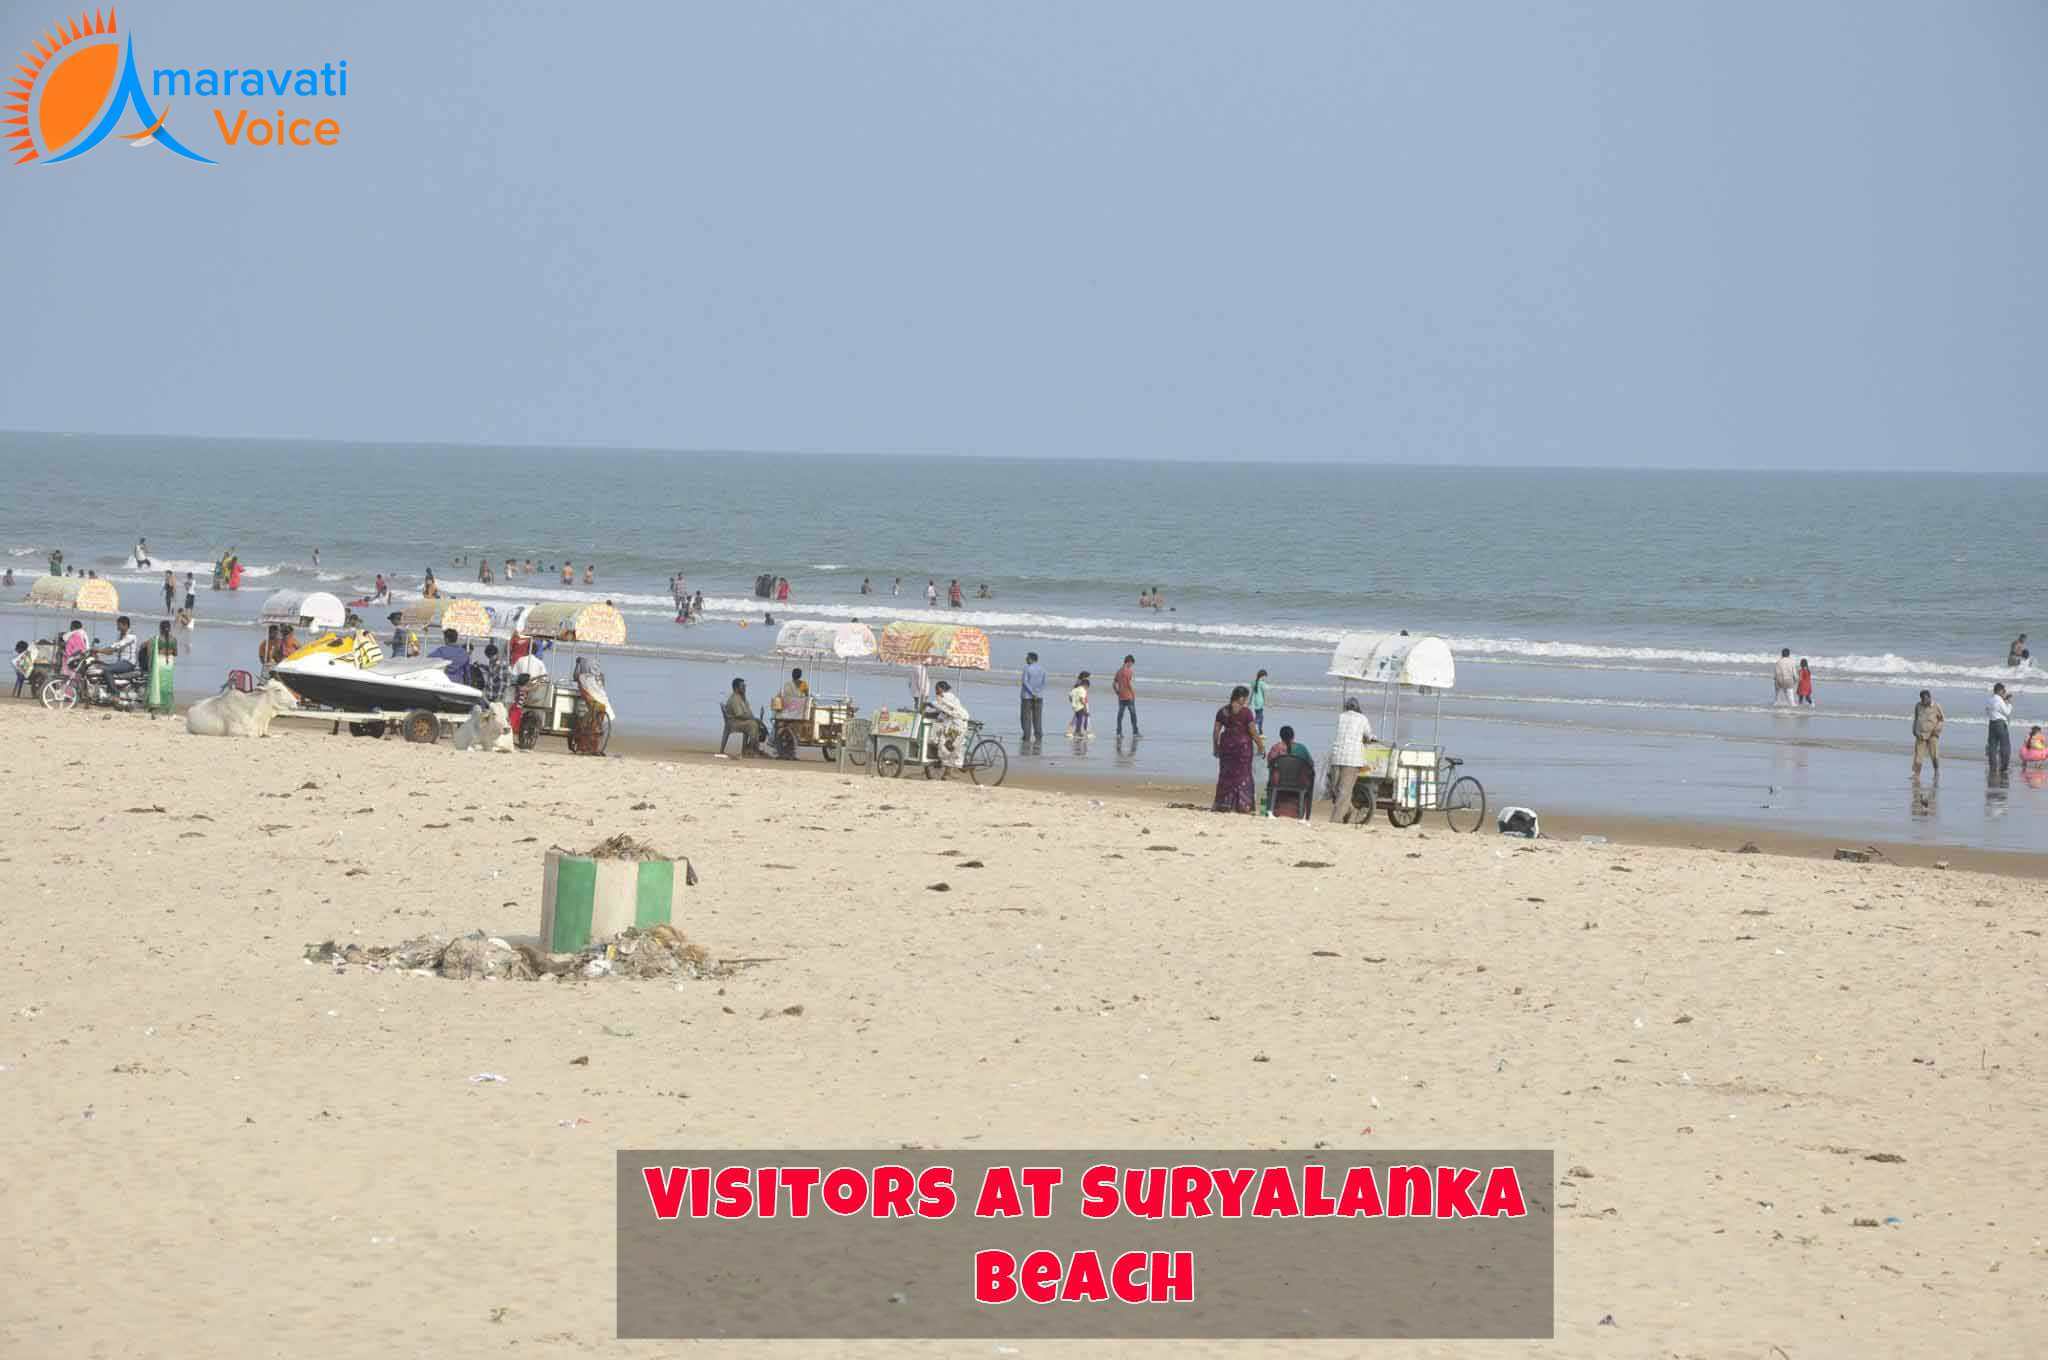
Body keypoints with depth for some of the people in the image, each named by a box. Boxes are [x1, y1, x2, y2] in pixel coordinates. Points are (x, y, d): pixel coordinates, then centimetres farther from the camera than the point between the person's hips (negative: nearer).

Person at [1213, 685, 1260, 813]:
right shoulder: (1245, 712, -9)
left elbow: (1216, 731, 5)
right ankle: (1242, 805, 2)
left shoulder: (1222, 711, 4)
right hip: (1243, 745, -3)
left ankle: (1225, 805, 10)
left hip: (1226, 744, 4)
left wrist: (1215, 747, 15)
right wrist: (1260, 746, 2)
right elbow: (1253, 731, -9)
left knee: (1226, 774, 10)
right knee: (1243, 775, 4)